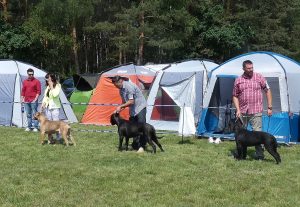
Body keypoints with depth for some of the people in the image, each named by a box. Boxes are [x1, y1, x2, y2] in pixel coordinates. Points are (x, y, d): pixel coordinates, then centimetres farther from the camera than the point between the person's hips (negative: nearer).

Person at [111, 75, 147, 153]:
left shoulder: (129, 86, -23)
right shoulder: (121, 90, 6)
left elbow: (131, 102, -26)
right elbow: (124, 102, 13)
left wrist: (120, 107, -20)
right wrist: (118, 110, -2)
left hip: (140, 107, -9)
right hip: (133, 110, 9)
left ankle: (141, 146, -16)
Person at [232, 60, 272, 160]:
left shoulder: (259, 77, 1)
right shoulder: (238, 80, 5)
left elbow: (268, 91, 5)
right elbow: (235, 96, 10)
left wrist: (269, 107, 1)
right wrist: (238, 110, -2)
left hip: (256, 112, -3)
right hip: (242, 112, 3)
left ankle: (259, 154, 1)